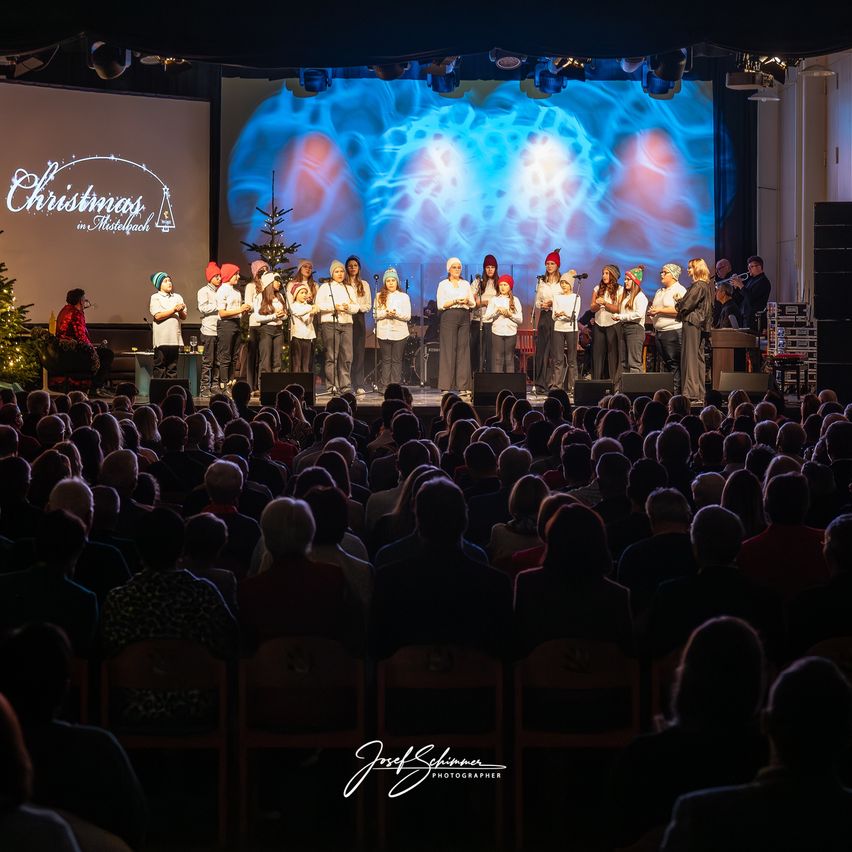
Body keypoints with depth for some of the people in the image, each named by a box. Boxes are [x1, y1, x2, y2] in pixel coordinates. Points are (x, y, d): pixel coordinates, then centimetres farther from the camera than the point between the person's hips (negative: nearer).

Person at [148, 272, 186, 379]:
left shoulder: (177, 297, 17)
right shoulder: (155, 297, 3)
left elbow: (184, 317, 12)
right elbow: (157, 316, -10)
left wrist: (181, 311, -10)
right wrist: (174, 310, -11)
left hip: (175, 338, 5)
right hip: (162, 338, -5)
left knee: (173, 368, 5)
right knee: (160, 367, -5)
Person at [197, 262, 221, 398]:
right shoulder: (204, 291, 1)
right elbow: (203, 308, -12)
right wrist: (218, 306, -10)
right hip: (209, 330, -6)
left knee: (217, 362, 5)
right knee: (207, 362, -5)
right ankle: (205, 389, -4)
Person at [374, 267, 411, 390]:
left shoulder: (404, 297, 9)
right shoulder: (379, 296, 11)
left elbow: (408, 316, 3)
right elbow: (376, 314, 4)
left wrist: (396, 314, -14)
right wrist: (386, 313, -13)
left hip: (399, 332, -1)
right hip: (383, 332, 1)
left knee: (396, 360, -1)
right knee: (386, 360, 0)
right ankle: (384, 386, 0)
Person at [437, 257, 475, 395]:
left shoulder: (466, 284, 17)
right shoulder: (443, 284, 6)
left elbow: (473, 303, 13)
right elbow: (441, 304, -4)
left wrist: (467, 301, -8)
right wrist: (456, 301, -15)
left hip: (464, 317, 4)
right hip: (449, 316, -4)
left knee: (463, 350, -1)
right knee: (448, 350, -7)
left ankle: (463, 386, -1)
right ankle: (446, 386, -8)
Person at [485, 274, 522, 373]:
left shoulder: (515, 300, 8)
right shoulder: (494, 300, 8)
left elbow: (520, 319, 3)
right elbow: (487, 317, 0)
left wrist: (510, 314, -11)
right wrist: (497, 310, -12)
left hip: (511, 332, 0)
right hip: (497, 332, 0)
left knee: (510, 359, 1)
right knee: (497, 359, -3)